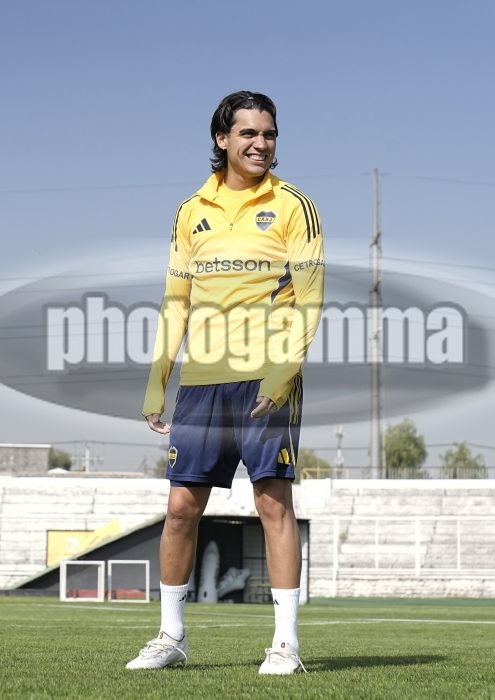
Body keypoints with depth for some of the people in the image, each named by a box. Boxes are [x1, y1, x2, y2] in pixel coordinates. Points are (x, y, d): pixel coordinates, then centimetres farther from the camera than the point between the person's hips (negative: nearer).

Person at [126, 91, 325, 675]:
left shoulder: (293, 206, 1)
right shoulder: (192, 212, 13)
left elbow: (309, 298, -4)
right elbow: (176, 302, 16)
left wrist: (283, 369, -16)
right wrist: (156, 384, 10)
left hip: (267, 379, -4)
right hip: (201, 379, 4)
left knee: (274, 502, -6)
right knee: (181, 505, 4)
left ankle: (286, 642, -1)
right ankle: (171, 636, 17)